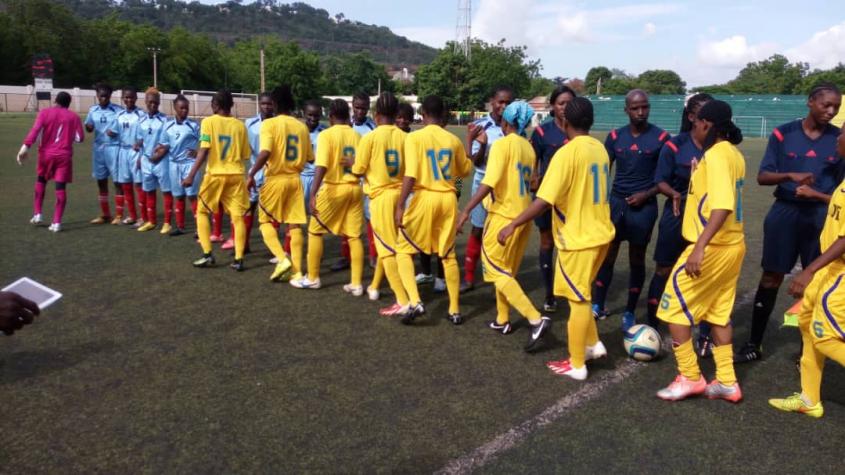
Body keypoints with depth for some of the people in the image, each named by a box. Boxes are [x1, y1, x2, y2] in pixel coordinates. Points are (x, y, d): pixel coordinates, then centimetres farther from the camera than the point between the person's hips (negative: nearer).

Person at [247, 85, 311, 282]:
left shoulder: (269, 123, -10)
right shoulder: (302, 126, 5)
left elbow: (265, 153, -21)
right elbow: (308, 157, 10)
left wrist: (252, 174, -12)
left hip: (275, 179, -4)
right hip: (295, 179, 4)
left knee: (266, 221, 10)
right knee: (295, 225, 6)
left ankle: (282, 259, -9)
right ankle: (297, 271, 7)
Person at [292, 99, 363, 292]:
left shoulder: (326, 134, -9)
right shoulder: (357, 136, 5)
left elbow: (321, 166, -19)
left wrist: (313, 194, -22)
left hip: (333, 188, -4)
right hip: (354, 188, 4)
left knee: (315, 231, 12)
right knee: (354, 236, 7)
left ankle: (312, 278, 18)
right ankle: (356, 284, 7)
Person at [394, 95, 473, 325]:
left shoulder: (414, 137, -8)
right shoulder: (453, 140, 6)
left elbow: (410, 175, -16)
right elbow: (465, 170, 20)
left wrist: (400, 206, -13)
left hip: (424, 198, -4)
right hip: (448, 199, 4)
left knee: (404, 250, 10)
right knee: (448, 255, 13)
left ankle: (415, 302, -5)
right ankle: (455, 310, 17)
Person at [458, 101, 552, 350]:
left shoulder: (502, 144, -13)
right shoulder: (529, 147, 9)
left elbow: (489, 182, -22)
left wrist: (466, 210, -21)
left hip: (503, 215, -8)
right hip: (523, 216, 8)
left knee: (497, 272, -1)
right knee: (507, 271, 19)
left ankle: (536, 319, -11)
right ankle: (502, 320, 27)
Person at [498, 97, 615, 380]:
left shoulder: (567, 153, -19)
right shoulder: (600, 148, 4)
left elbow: (544, 201, -24)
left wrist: (513, 225, -16)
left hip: (578, 238, -8)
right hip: (600, 233, 8)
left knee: (578, 299, 4)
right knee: (580, 294, 24)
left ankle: (576, 365, 16)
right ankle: (593, 344, 31)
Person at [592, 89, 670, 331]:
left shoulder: (660, 137, -6)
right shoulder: (615, 136, 2)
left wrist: (646, 194, -12)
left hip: (643, 206, -2)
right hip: (616, 201, 2)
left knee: (637, 259, 7)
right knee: (607, 255, 6)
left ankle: (630, 312, 19)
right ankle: (598, 306, 18)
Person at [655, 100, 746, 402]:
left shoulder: (715, 155, -18)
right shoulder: (733, 154, 10)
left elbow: (723, 206, -30)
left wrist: (699, 247, -35)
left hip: (712, 248, -9)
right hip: (732, 245, 9)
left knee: (673, 308, 1)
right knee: (718, 313, 17)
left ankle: (690, 378, 9)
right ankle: (726, 383, 23)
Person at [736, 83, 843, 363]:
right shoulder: (783, 134, 0)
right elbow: (762, 177, -2)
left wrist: (816, 194, -14)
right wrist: (790, 175, -21)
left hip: (820, 217, 1)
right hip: (785, 212, -1)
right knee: (771, 277, 4)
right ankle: (754, 345, 15)